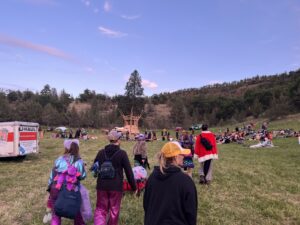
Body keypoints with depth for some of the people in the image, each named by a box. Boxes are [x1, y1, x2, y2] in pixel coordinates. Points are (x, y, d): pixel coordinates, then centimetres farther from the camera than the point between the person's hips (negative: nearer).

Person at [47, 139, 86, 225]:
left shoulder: (59, 160, -6)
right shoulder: (79, 162, -8)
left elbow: (52, 175, 2)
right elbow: (82, 176, -3)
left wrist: (50, 187, 15)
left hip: (57, 189, 0)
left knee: (56, 213, 14)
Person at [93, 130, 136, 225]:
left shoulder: (101, 152, 1)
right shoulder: (122, 153, -10)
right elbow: (129, 171, -8)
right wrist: (134, 187, 0)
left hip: (102, 185, 3)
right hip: (116, 186, -3)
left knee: (100, 209, 14)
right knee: (114, 211, 15)